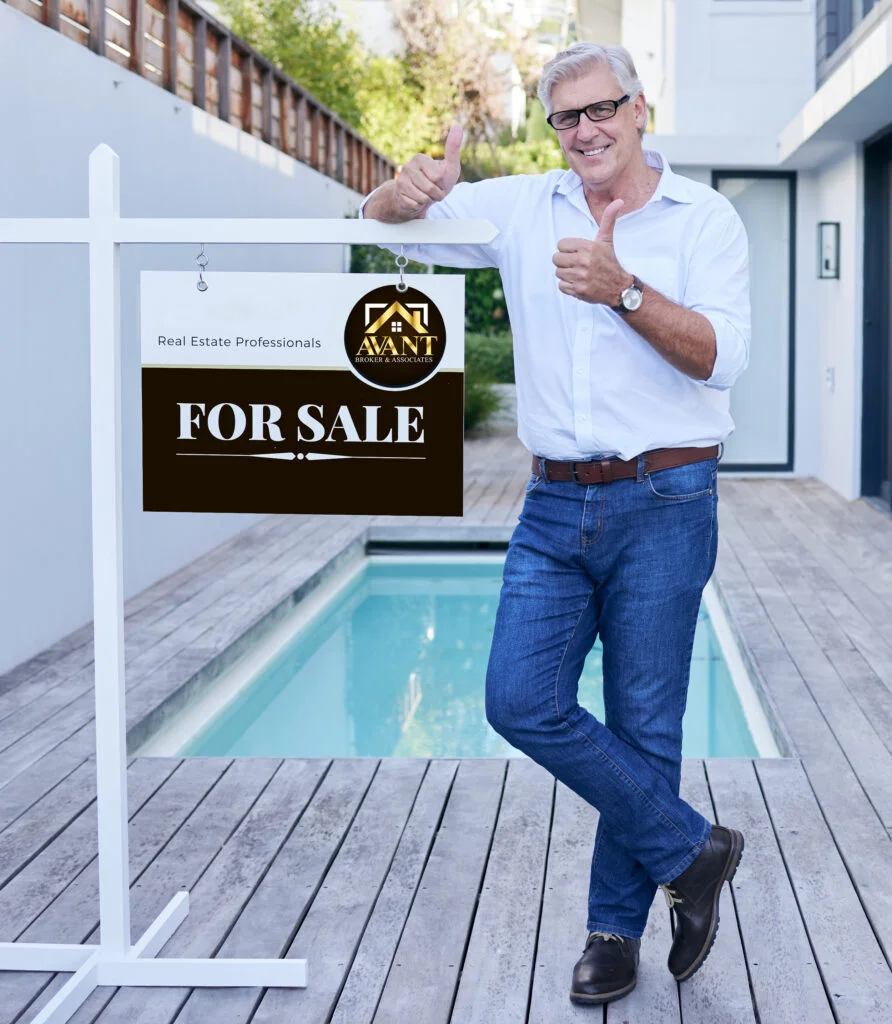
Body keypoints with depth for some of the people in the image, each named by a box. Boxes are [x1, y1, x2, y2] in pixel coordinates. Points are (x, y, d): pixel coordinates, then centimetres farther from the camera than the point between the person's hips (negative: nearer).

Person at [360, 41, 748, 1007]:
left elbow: (721, 356, -14)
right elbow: (382, 219, 7)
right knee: (521, 700, -4)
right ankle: (689, 851, 12)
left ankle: (616, 927, 21)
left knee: (643, 725, 3)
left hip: (663, 503, -3)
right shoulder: (522, 208, 7)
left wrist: (625, 291, -28)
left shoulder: (704, 219, -2)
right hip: (555, 503, 4)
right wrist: (412, 189, -17)